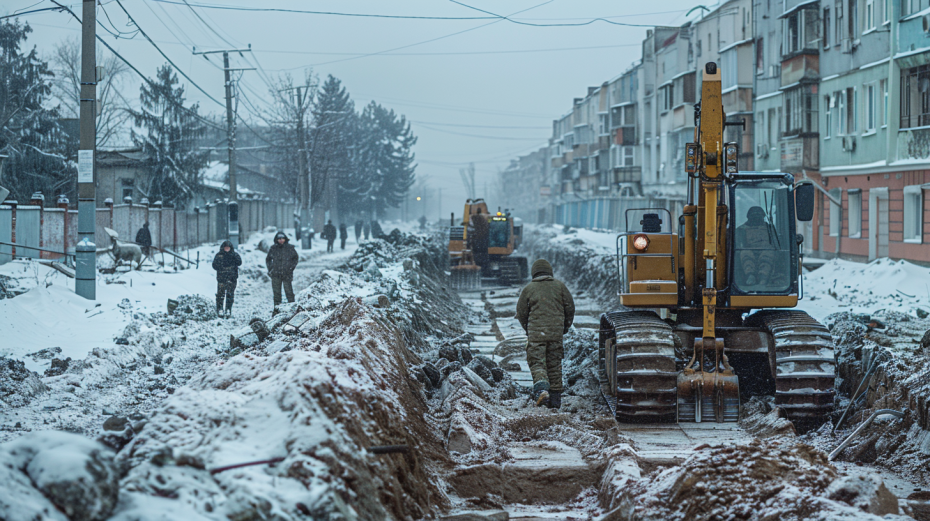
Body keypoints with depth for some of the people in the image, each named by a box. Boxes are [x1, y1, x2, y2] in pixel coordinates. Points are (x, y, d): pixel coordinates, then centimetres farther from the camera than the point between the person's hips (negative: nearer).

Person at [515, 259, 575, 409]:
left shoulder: (528, 289, 3)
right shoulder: (559, 286, 7)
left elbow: (521, 312, 6)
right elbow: (570, 307, 6)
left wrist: (528, 329, 22)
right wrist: (566, 326, 20)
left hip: (536, 332, -2)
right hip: (556, 332, 2)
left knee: (537, 363, -2)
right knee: (554, 364, 10)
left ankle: (541, 389, -28)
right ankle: (555, 398, 11)